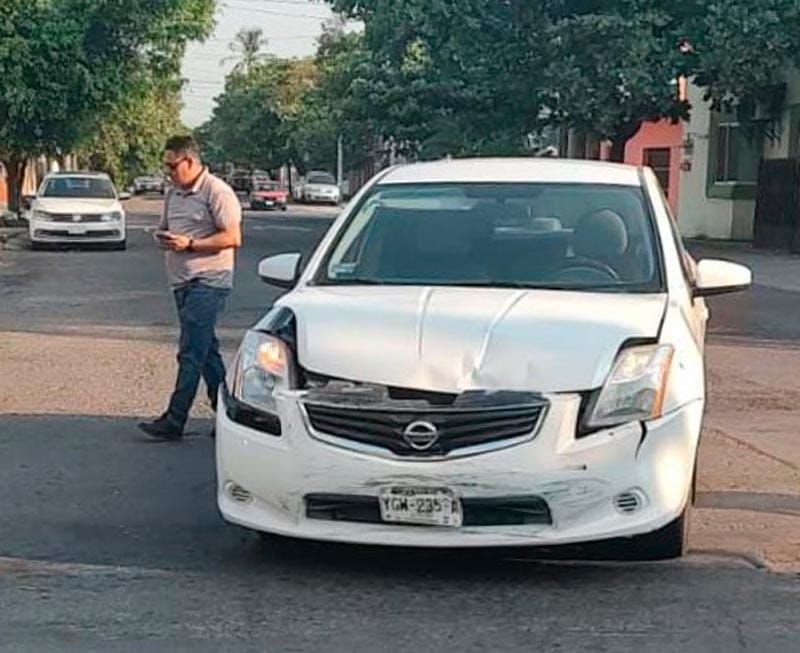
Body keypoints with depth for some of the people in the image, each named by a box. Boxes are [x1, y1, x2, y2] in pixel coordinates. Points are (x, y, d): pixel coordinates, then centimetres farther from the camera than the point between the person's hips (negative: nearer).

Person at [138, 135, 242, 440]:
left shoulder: (217, 192, -10)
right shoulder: (173, 194, 16)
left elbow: (232, 238, -16)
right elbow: (164, 228, 26)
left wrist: (189, 243, -19)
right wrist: (161, 237, 1)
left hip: (208, 281, -9)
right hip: (183, 281, 9)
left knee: (191, 352, -11)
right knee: (206, 350, 12)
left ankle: (174, 421, -11)